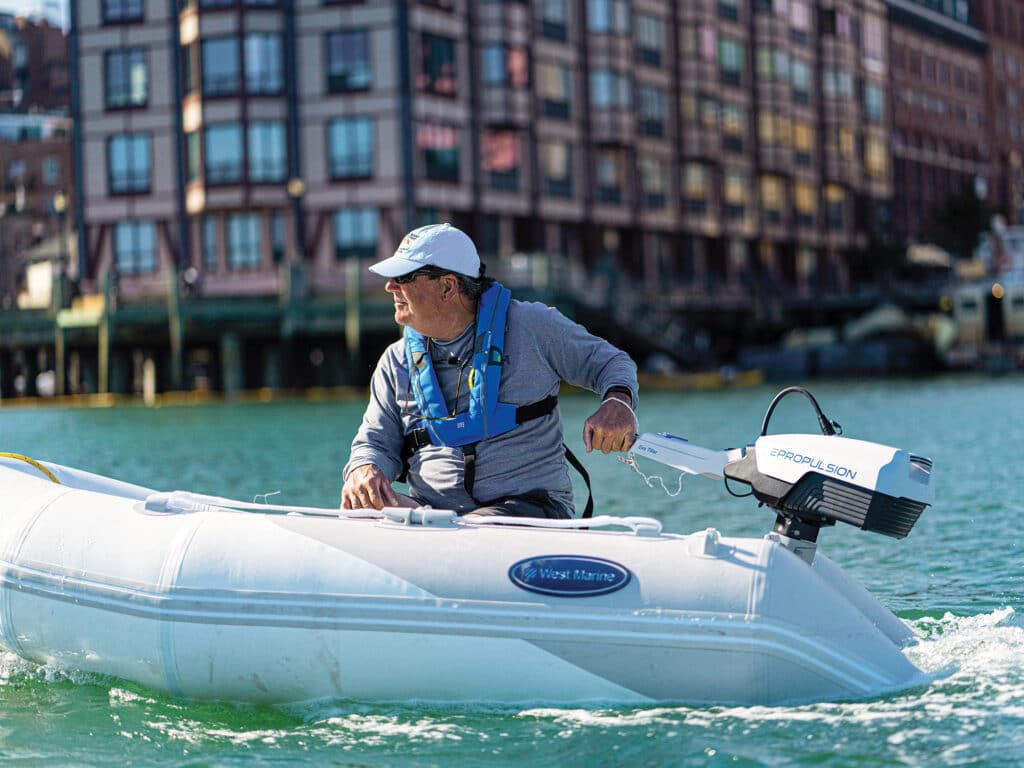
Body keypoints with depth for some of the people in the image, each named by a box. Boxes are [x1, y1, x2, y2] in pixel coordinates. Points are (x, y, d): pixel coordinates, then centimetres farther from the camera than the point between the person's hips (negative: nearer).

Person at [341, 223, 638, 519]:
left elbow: (611, 362, 10)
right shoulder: (397, 362, 13)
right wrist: (364, 472, -10)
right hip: (431, 513, 3)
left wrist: (617, 403, -14)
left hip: (530, 503, -3)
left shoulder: (530, 325, 3)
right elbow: (376, 442, 15)